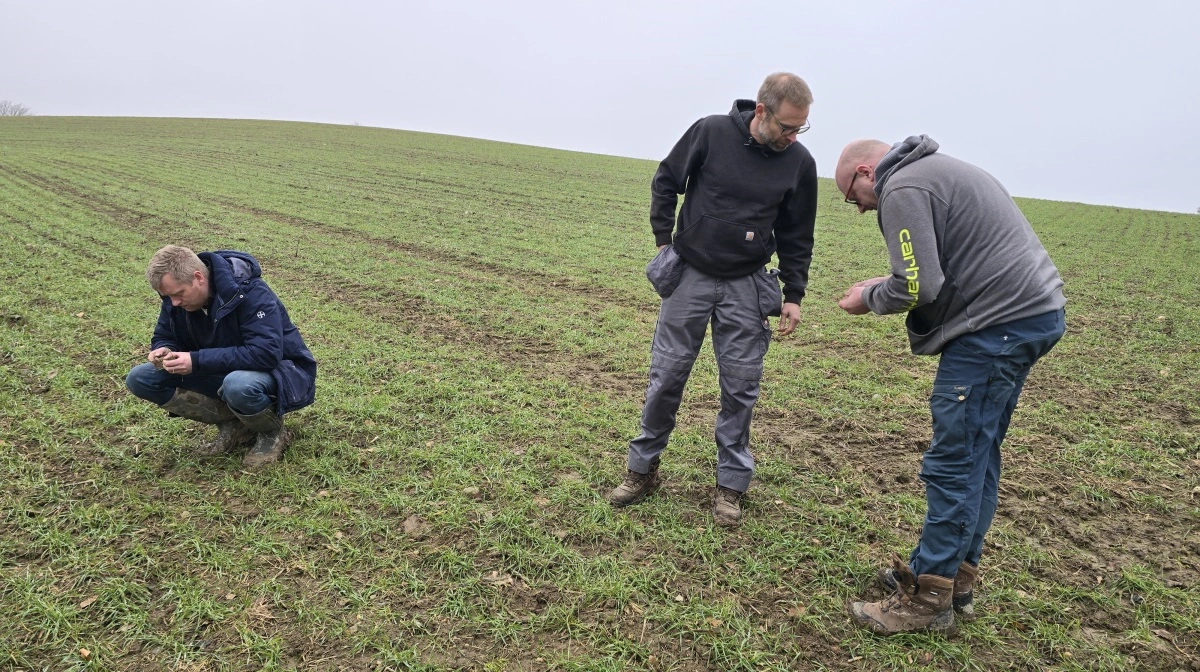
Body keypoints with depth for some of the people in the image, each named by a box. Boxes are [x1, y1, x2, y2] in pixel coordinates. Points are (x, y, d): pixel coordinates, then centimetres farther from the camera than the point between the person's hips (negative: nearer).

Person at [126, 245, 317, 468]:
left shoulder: (250, 293, -26)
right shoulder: (176, 294, -5)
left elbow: (266, 354, -35)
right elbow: (164, 337, 9)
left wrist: (198, 361, -35)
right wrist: (164, 351, -17)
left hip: (278, 372, -7)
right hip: (222, 375, 7)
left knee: (237, 385, -42)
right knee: (139, 379, -7)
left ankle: (273, 433, -8)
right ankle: (234, 424, -2)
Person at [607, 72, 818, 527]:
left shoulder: (799, 163, -5)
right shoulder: (711, 132, -10)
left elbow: (797, 236, 5)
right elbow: (665, 181, 3)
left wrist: (793, 294, 2)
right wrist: (663, 240, -1)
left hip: (746, 286, 1)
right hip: (689, 275, -1)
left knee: (740, 386, 3)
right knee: (666, 376, 6)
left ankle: (731, 484, 19)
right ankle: (642, 469, 22)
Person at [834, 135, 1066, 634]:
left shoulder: (902, 188, -11)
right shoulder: (937, 169, 22)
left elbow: (917, 289, -18)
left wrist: (869, 299, 0)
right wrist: (882, 284, 15)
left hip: (999, 325, -11)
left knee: (954, 462, -5)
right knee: (978, 454, 15)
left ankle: (927, 598, 5)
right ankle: (957, 578, 25)